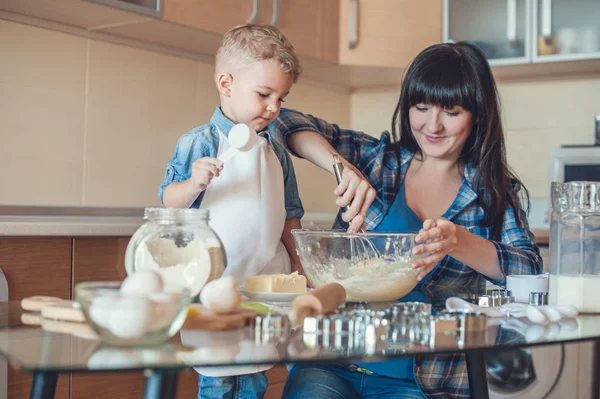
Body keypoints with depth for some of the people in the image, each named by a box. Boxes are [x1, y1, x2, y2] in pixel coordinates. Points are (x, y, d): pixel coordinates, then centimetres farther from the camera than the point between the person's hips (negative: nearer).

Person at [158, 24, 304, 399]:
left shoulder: (277, 153, 11)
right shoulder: (199, 143, -6)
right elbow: (169, 200, -10)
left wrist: (297, 259, 10)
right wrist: (195, 183, -28)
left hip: (267, 282, 5)